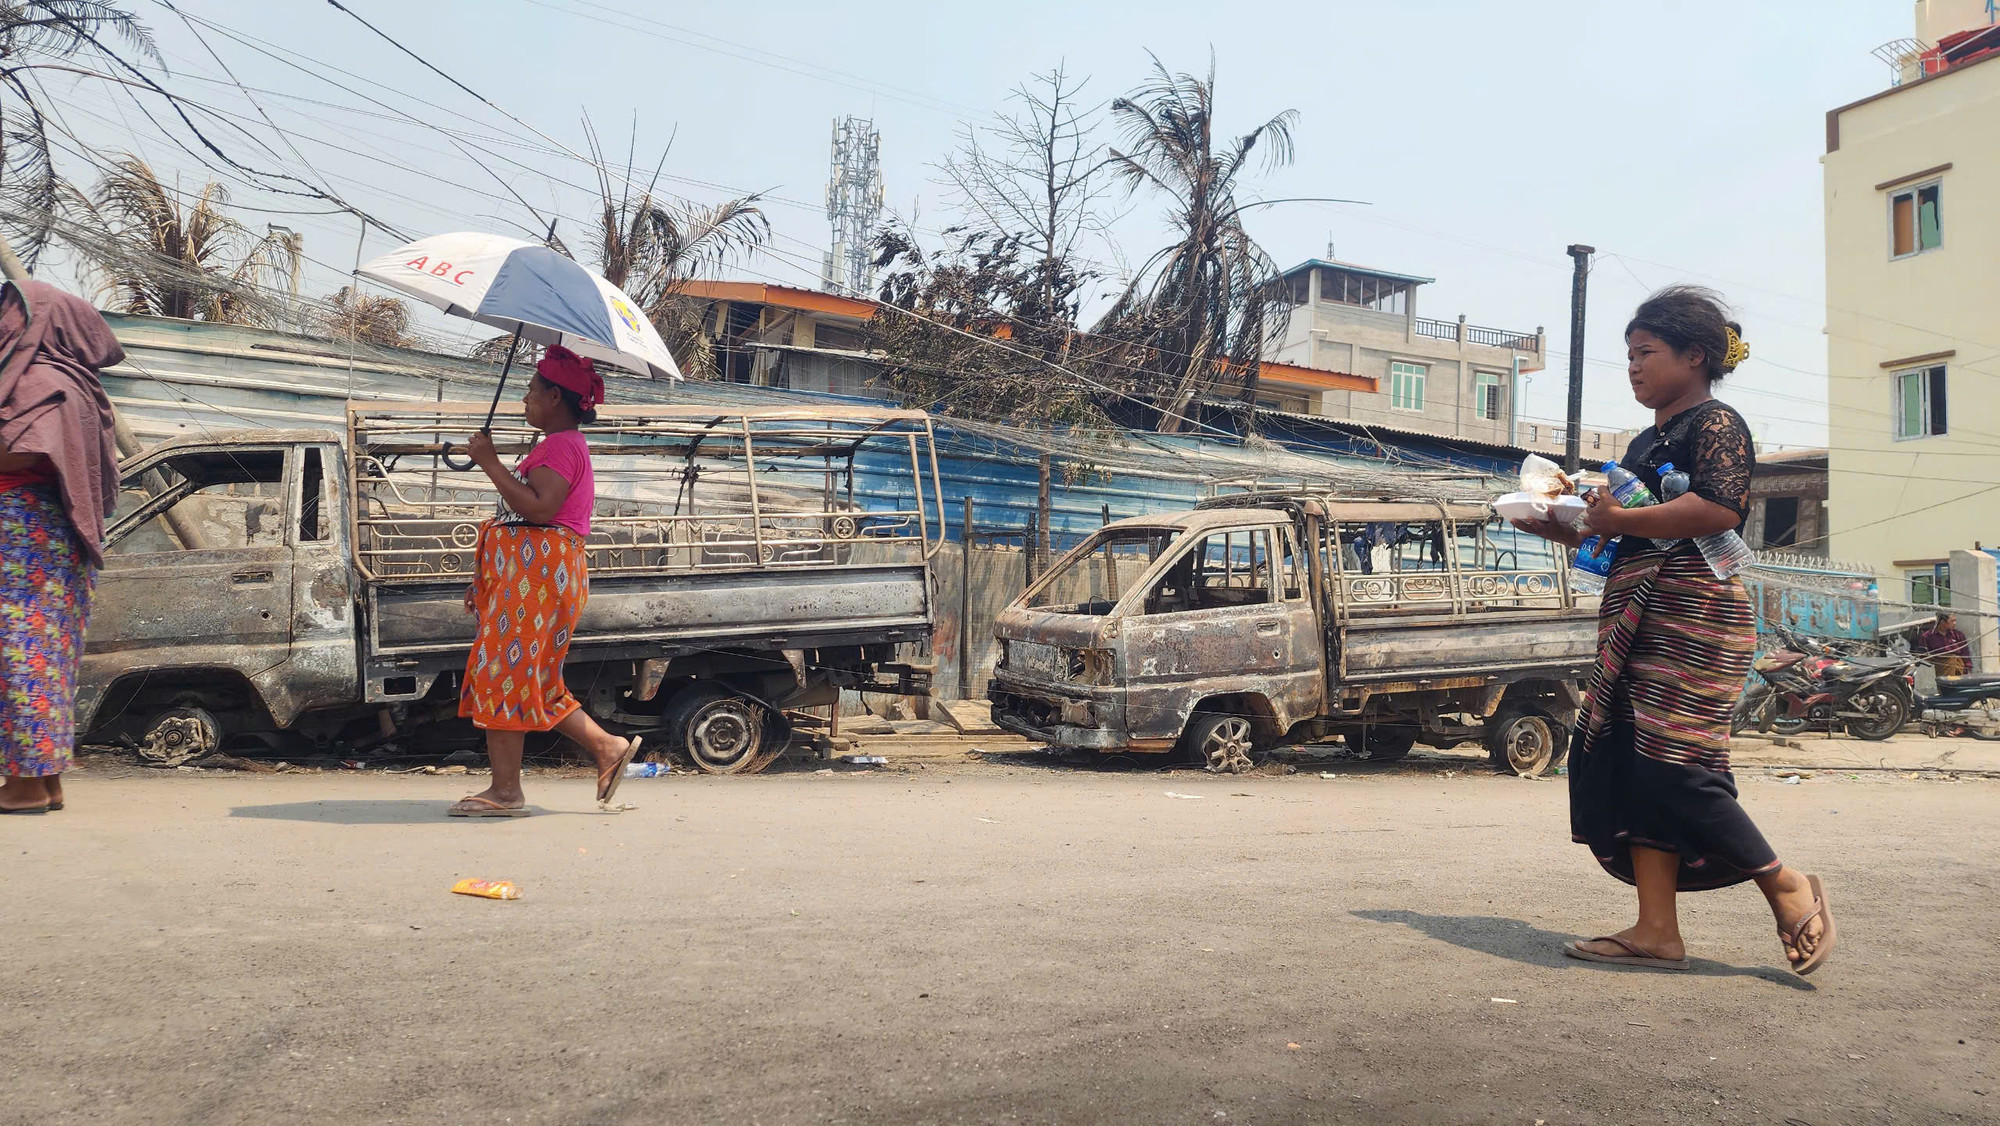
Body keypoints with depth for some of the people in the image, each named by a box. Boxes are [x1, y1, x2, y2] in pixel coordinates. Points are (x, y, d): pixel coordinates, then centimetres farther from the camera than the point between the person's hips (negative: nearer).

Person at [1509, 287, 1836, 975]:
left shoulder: (1715, 423, -3)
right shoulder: (1647, 442, 25)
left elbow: (1722, 508, -21)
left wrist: (1620, 520, -17)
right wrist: (1562, 528, 13)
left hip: (1693, 612, -9)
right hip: (1639, 618, 9)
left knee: (1671, 764, -12)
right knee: (1628, 765, 2)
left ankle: (1790, 890, 5)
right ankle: (1657, 931, 3)